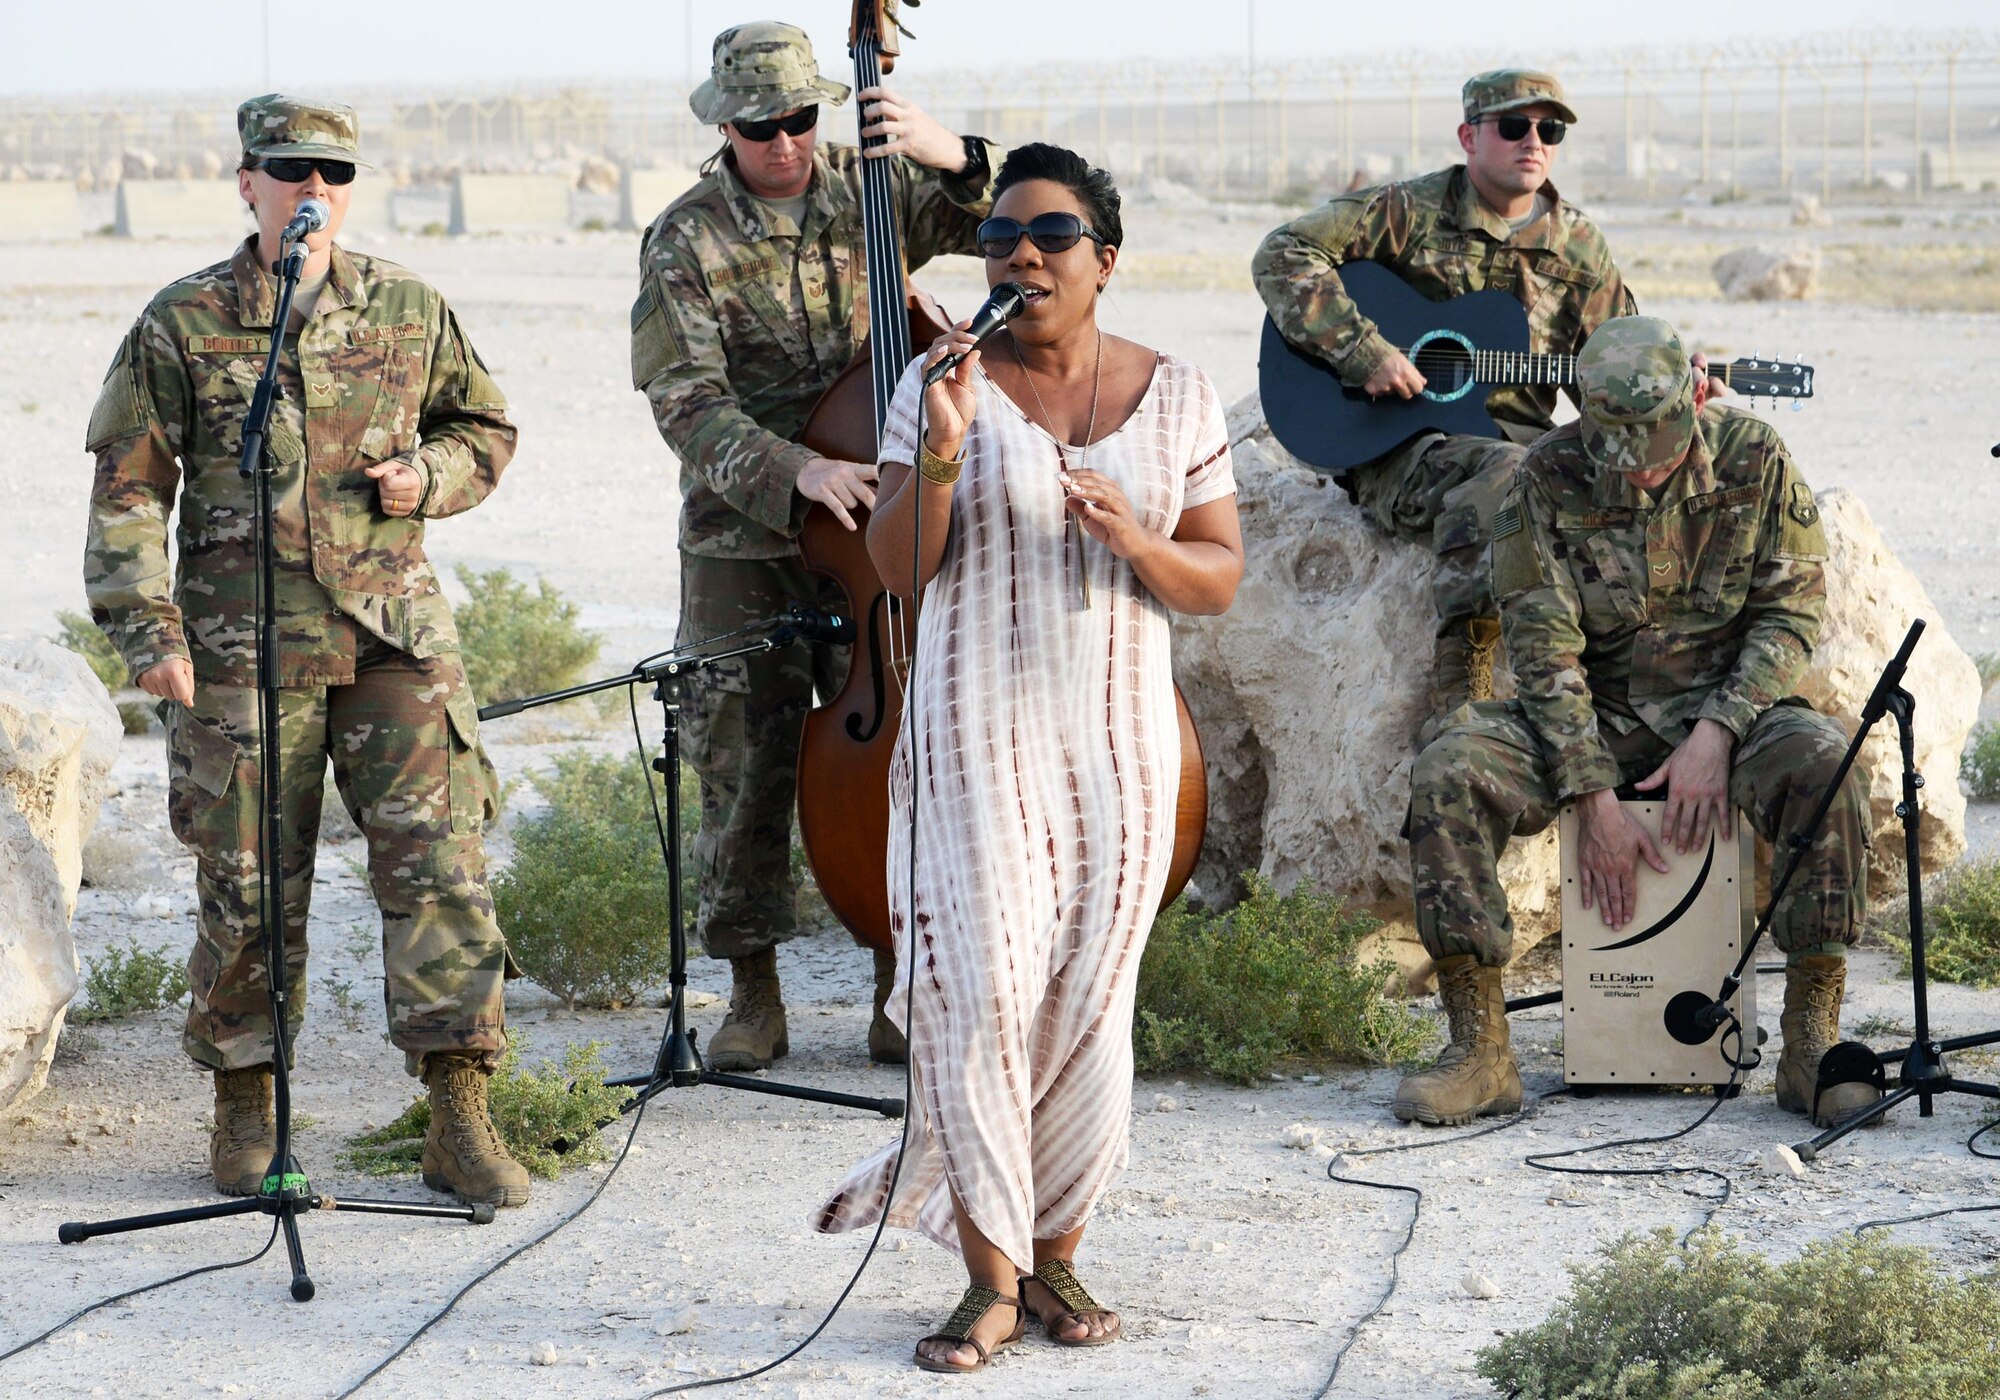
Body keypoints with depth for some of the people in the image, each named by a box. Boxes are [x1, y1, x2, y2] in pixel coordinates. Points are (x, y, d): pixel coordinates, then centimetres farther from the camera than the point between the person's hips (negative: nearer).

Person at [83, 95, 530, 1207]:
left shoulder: (411, 311, 9)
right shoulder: (182, 325, 2)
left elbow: (486, 429, 22)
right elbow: (129, 490, 2)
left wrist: (428, 475, 0)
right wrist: (148, 628, -7)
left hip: (394, 628, 2)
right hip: (242, 643, -1)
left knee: (442, 861, -6)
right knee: (249, 884, 4)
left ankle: (461, 1122, -2)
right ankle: (246, 1109, 21)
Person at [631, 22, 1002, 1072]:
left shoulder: (871, 191, 2)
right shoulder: (686, 243, -5)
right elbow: (688, 405, -14)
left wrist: (952, 155, -22)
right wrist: (800, 474, -29)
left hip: (873, 527, 1)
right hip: (743, 539, -1)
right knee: (743, 766, 2)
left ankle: (900, 986, 10)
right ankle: (754, 995, 14)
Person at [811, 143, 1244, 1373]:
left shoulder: (1179, 398, 5)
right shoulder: (950, 382, 0)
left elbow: (1220, 581, 4)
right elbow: (897, 565, -5)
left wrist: (1134, 540, -16)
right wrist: (940, 448, -20)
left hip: (1118, 741, 2)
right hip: (976, 731, -2)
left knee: (1090, 1002, 3)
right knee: (980, 991, -11)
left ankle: (1056, 1250, 20)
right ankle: (992, 1283, -3)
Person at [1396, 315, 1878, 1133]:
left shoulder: (1754, 460, -7)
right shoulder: (1549, 478, -9)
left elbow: (1791, 614, -5)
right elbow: (1543, 647, -11)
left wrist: (1715, 735, -19)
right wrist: (1592, 797, -19)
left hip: (1726, 704, 0)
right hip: (1595, 713, 1)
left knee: (1824, 768, -34)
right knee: (1446, 772, -26)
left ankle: (1812, 1043, -26)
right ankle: (1479, 1049, -23)